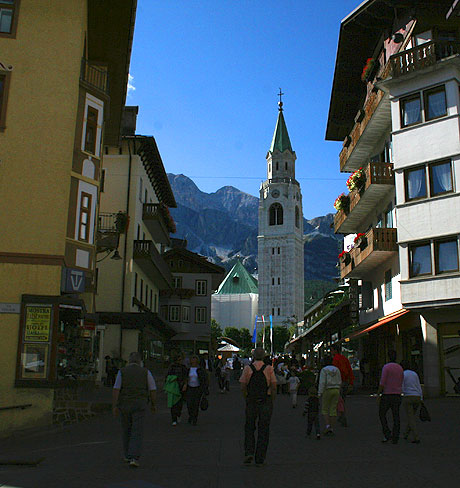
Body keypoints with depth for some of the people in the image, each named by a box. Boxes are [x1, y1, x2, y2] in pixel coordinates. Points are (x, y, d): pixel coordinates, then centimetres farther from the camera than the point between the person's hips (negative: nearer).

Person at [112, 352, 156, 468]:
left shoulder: (122, 371, 1)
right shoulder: (146, 372, 2)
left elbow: (116, 389, -8)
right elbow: (153, 390, 1)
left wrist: (114, 406, -7)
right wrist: (153, 404, 14)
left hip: (124, 404, 1)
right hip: (140, 404, -1)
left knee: (127, 430, 18)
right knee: (137, 432, -1)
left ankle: (127, 455, 28)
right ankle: (134, 458, -14)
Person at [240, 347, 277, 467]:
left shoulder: (247, 368, -2)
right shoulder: (269, 369, -4)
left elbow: (243, 387, -3)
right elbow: (274, 387, -6)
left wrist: (247, 398, 10)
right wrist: (271, 400, 6)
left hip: (251, 402, 1)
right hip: (266, 402, 0)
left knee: (249, 427, 16)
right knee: (263, 430, 7)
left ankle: (249, 452, 1)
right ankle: (260, 459, 9)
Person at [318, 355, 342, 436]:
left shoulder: (324, 370, -8)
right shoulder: (336, 369, 8)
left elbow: (322, 382, -14)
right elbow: (339, 382, 11)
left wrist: (320, 394, -12)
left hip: (327, 391, -4)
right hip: (336, 390, 5)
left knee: (324, 409, 6)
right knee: (333, 410, 6)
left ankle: (327, 426, -12)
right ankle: (332, 429, 4)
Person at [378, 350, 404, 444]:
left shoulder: (386, 367, -10)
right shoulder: (400, 368, 10)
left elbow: (382, 382, -15)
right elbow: (401, 383, 14)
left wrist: (378, 394, -9)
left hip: (387, 395, -5)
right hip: (397, 395, 5)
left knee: (382, 414, 9)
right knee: (396, 417, 6)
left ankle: (387, 434, -2)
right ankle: (395, 438, 4)